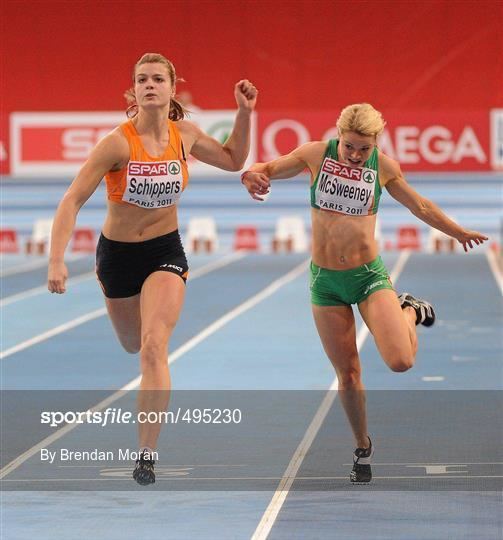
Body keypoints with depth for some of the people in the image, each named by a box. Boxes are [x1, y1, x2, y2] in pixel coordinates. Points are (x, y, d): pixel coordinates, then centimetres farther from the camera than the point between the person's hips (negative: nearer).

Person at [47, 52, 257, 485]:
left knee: (154, 348, -19)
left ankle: (147, 454, -17)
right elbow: (73, 199, -21)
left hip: (166, 250, 1)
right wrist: (57, 261, -30)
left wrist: (244, 113, -3)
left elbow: (233, 160, 11)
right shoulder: (119, 142, -22)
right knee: (133, 344, 21)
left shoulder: (184, 134, -9)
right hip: (118, 253, 0)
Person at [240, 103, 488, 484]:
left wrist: (458, 233, 23)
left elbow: (421, 206, 12)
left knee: (401, 361, -18)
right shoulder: (316, 155, -7)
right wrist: (252, 176, -22)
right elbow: (266, 170, 2)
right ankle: (363, 448, 27)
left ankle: (410, 311, 17)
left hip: (369, 275, -1)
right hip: (325, 281, 1)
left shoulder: (384, 167, -4)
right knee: (348, 373, 5)